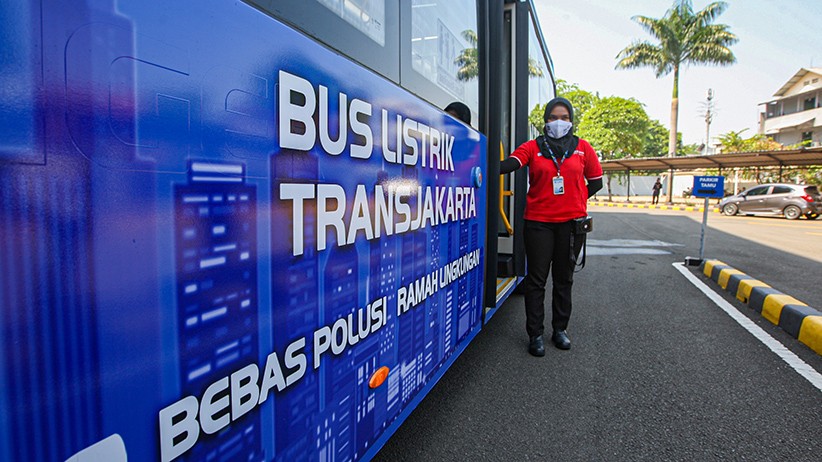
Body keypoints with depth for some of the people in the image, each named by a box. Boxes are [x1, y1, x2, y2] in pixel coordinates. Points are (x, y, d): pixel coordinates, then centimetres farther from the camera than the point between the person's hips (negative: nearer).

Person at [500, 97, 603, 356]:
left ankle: (560, 329, 28)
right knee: (537, 279, 3)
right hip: (538, 221, -2)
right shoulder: (533, 147, 0)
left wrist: (574, 199, 2)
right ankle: (535, 334, 14)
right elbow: (510, 164, -18)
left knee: (564, 278, 13)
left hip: (571, 222, 2)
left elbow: (596, 182, 12)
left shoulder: (582, 148, 6)